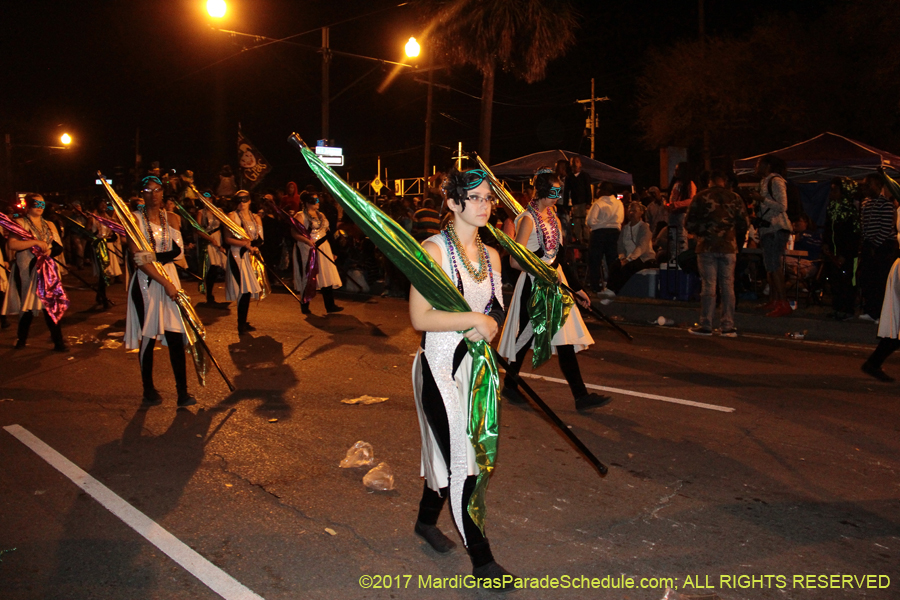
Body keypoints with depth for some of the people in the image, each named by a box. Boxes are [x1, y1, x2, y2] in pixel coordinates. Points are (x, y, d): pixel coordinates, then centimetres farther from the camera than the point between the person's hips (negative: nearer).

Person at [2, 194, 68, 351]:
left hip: (47, 271, 3)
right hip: (26, 270, -3)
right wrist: (35, 242, -19)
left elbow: (59, 246, 9)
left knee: (51, 305, -3)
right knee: (26, 305, 5)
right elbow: (12, 244, -13)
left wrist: (50, 251, -11)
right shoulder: (19, 223, 0)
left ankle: (58, 341, -2)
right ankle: (21, 339, 23)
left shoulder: (49, 225, 15)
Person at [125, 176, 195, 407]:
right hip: (146, 281, -3)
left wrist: (155, 257, -11)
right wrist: (165, 283, -16)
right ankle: (148, 389, 19)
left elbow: (177, 250, 5)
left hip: (169, 277, 3)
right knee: (147, 337, 4)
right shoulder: (135, 219, -4)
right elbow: (140, 259, -13)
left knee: (176, 336, -2)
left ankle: (182, 392, 0)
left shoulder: (169, 217, 11)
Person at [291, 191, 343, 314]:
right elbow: (294, 233, -16)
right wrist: (307, 240, -30)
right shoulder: (300, 216, -7)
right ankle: (305, 306, 13)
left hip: (322, 249, 6)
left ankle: (330, 305, 8)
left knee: (327, 277, 3)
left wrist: (331, 251, 16)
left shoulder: (321, 215, 14)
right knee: (307, 278, 0)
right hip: (306, 250, -6)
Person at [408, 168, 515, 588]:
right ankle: (481, 560, 8)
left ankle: (427, 520, 42)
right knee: (462, 462, -3)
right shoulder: (434, 249, -12)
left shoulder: (491, 254, 7)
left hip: (476, 365, 7)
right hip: (440, 366, -6)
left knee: (448, 453, 18)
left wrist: (488, 326, -8)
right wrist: (473, 320, -20)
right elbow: (419, 318, -18)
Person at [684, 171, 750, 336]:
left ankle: (706, 325, 3)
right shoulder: (735, 198, 4)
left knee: (708, 286, 1)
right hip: (728, 247, 2)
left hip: (707, 246, -1)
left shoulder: (701, 197, -2)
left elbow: (689, 224, -3)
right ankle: (728, 327, 7)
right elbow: (744, 224, 5)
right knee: (728, 286, 5)